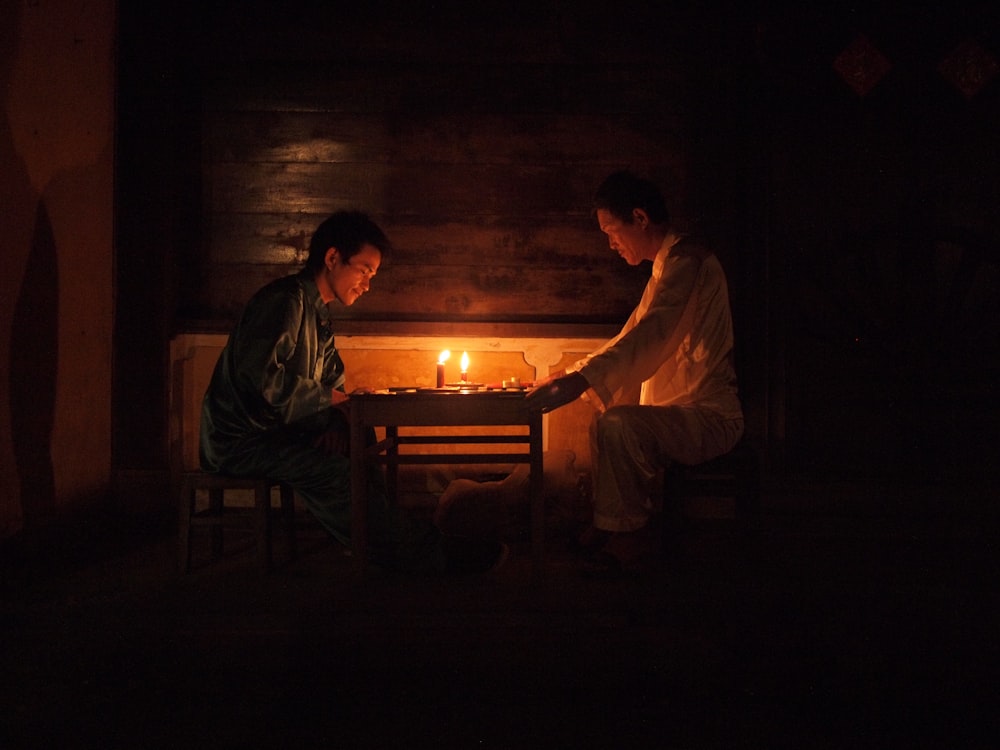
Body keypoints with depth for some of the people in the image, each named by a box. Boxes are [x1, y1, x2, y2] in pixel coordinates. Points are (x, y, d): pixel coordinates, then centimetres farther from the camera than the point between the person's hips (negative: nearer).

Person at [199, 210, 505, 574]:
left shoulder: (319, 315, 15)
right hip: (240, 440, -10)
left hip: (275, 430, 10)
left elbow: (333, 379, 19)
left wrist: (336, 419, -4)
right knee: (329, 472, -24)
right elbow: (261, 375, -29)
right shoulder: (285, 301, -17)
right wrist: (326, 398, -16)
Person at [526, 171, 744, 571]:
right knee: (603, 419, 21)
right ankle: (609, 528, 17)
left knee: (617, 423, -31)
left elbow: (648, 338, -31)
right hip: (684, 414, 11)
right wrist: (574, 374, 16)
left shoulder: (686, 263, -15)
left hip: (709, 418, -11)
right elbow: (635, 342, 23)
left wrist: (580, 379, -39)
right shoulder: (670, 266, 19)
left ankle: (622, 539, -17)